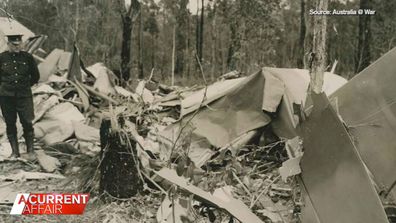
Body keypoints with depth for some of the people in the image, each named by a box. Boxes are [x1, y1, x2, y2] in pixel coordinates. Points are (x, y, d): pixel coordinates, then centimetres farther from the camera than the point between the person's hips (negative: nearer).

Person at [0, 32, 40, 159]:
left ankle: (30, 151, 8)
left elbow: (35, 76, 11)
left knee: (27, 123, -4)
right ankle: (15, 152, 17)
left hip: (24, 95, -1)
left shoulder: (27, 57, 1)